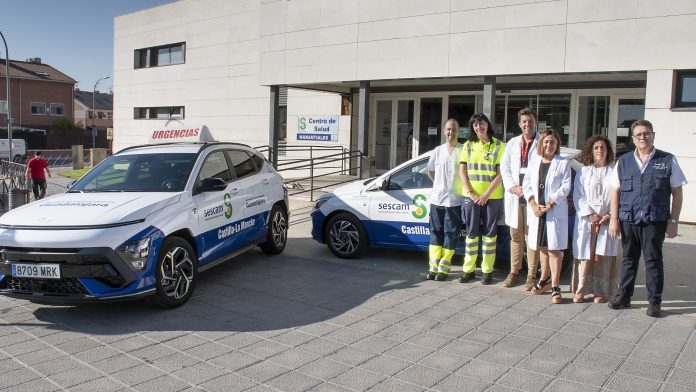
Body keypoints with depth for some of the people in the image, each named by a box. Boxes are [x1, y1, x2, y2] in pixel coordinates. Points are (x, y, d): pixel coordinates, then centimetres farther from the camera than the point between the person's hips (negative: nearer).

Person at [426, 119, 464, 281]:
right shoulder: (438, 150, 10)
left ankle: (444, 268, 5)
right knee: (436, 232, 6)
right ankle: (433, 267, 11)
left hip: (455, 200, -4)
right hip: (436, 199, 4)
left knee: (450, 234, 0)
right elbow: (430, 171, 21)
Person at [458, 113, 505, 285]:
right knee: (471, 233, 6)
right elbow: (462, 171, 3)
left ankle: (487, 271, 11)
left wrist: (486, 195, -13)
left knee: (489, 233, 3)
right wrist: (471, 193, -9)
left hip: (492, 197, -2)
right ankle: (468, 269, 12)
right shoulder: (468, 145, 8)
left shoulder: (499, 146, 1)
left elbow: (500, 174, -5)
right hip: (471, 196, 2)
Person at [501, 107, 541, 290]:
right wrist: (512, 187, -5)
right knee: (515, 236, 11)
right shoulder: (512, 143, 15)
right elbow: (504, 167, 9)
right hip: (514, 196, 4)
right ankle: (514, 272, 20)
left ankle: (531, 276, 7)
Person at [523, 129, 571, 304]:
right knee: (542, 247, 15)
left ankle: (555, 287, 0)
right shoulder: (534, 161, 10)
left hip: (556, 211, -4)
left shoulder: (563, 163, -1)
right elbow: (527, 183, 5)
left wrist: (549, 205, -14)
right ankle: (544, 279, 30)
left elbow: (565, 187, -8)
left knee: (555, 248, -4)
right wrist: (534, 205, -7)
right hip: (536, 210, 4)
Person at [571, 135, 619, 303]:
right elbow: (578, 196, 1)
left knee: (604, 256, 1)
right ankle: (580, 290, 5)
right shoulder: (583, 171, 8)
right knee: (584, 254, -1)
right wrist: (590, 215, -10)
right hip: (586, 220, 0)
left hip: (607, 220, 0)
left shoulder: (614, 171, 5)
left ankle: (601, 291, 9)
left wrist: (610, 215, -10)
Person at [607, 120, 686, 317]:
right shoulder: (623, 162, 8)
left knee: (653, 260, 4)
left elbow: (677, 193, 3)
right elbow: (615, 192, 7)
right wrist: (614, 220, 2)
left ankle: (654, 301, 14)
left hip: (655, 220, -2)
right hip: (628, 219, 2)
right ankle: (624, 296, 22)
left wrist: (673, 221, -3)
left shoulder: (668, 160, 2)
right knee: (629, 259, 12)